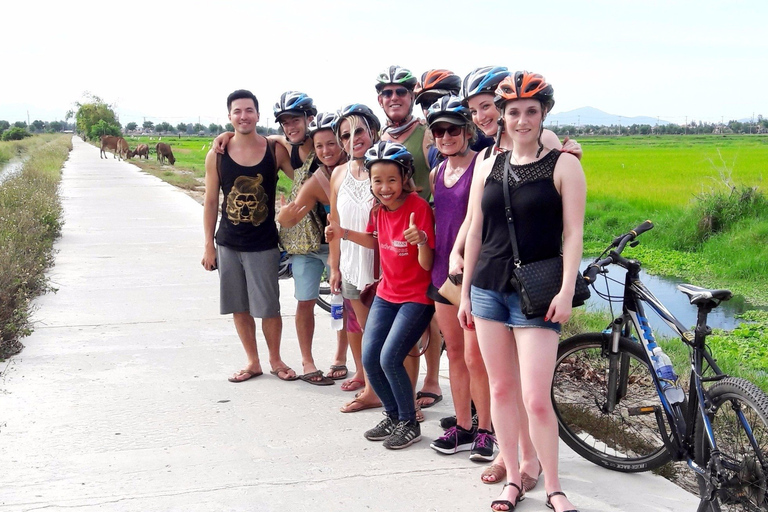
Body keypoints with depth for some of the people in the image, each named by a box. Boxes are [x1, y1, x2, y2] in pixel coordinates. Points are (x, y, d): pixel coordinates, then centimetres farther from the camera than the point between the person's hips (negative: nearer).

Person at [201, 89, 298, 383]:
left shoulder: (275, 151, -5)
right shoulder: (217, 156, -2)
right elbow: (210, 202, 2)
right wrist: (209, 245, 1)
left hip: (264, 244, -2)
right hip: (228, 244, 2)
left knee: (269, 308, 2)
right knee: (239, 307, 10)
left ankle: (275, 359, 24)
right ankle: (253, 362, 26)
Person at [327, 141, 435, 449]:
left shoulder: (418, 207, -20)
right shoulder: (379, 208, -1)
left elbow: (427, 264, -21)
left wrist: (421, 240, -41)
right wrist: (346, 234, 4)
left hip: (416, 297, -7)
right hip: (386, 294, 7)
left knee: (390, 358, -16)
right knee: (369, 358, 3)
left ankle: (409, 424, 5)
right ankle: (393, 415, 25)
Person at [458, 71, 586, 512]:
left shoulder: (563, 165, -2)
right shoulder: (489, 166, 9)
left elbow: (573, 233, -5)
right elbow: (475, 231, 12)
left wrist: (567, 292, -14)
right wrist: (465, 292, 12)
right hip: (489, 288, 4)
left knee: (536, 398, -7)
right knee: (501, 388, 9)